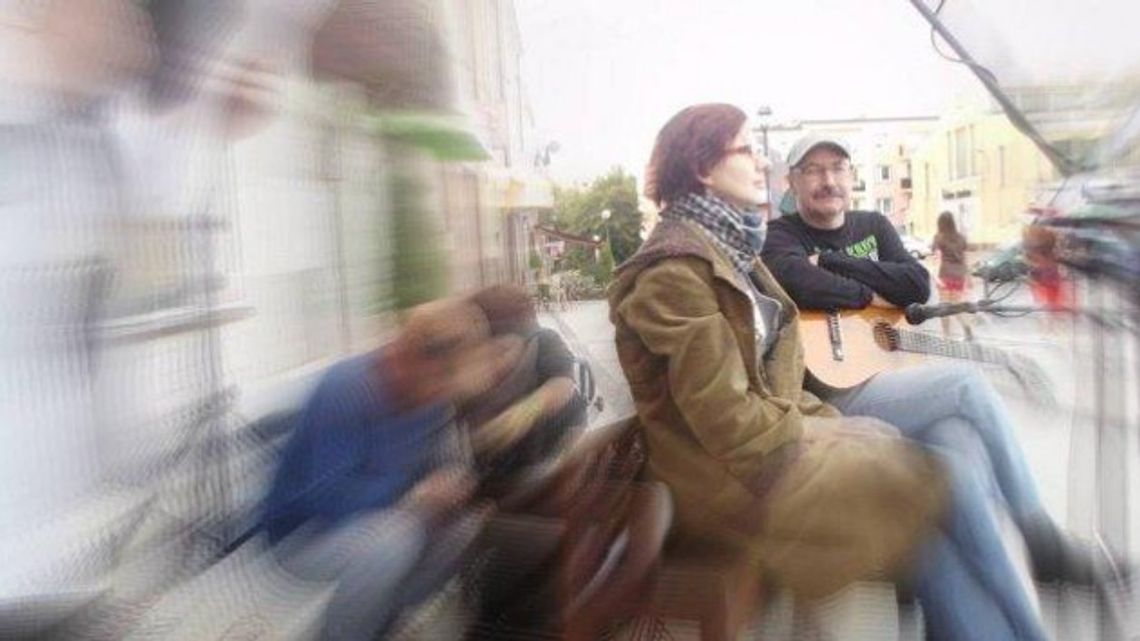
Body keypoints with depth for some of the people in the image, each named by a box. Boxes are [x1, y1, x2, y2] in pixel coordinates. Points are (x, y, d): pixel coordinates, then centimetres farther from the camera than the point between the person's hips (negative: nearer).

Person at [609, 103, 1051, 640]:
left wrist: (832, 422, 4)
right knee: (946, 486, -12)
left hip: (771, 438, 9)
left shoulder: (727, 249, 13)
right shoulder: (675, 271, -17)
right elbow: (730, 422, -21)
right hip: (735, 476, -8)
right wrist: (825, 434, -8)